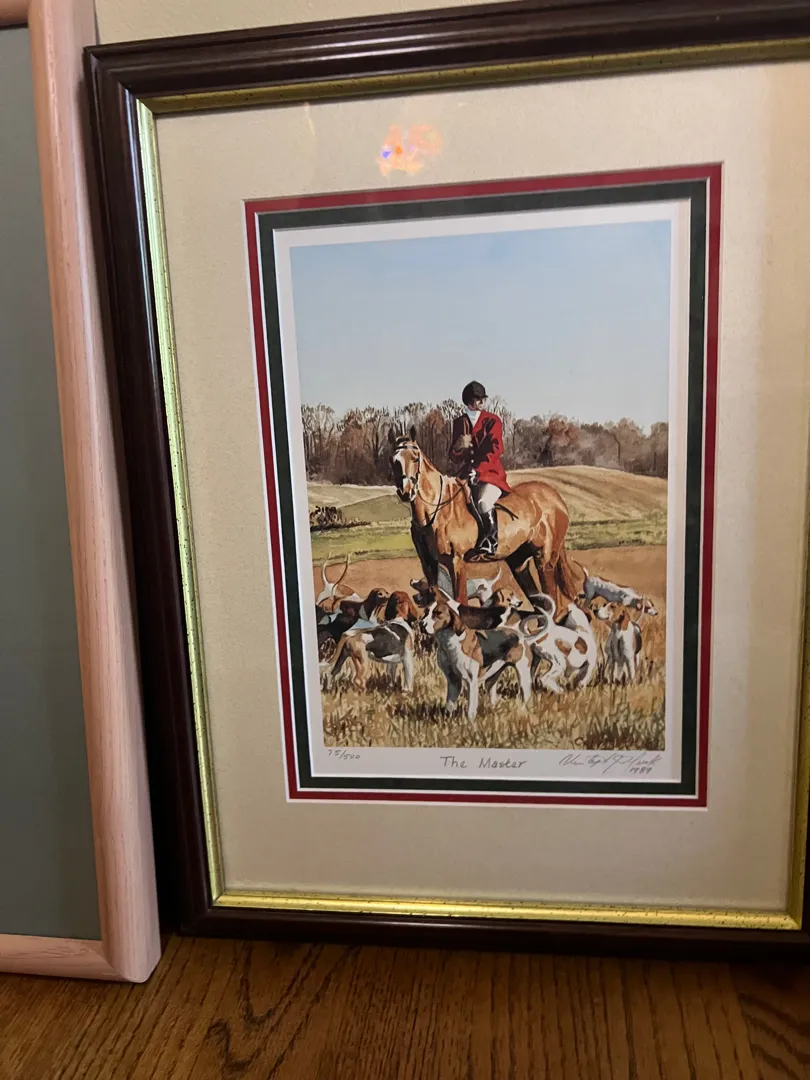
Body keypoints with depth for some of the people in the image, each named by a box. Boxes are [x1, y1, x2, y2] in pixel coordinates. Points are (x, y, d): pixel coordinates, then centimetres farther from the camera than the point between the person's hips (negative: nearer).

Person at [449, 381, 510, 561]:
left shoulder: (492, 421, 0)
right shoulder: (459, 423, 11)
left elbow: (494, 450, -10)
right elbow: (454, 458, 12)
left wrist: (477, 469, -23)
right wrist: (458, 447, -13)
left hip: (490, 473, -5)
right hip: (465, 475, 5)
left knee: (483, 501, -30)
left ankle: (489, 545, -19)